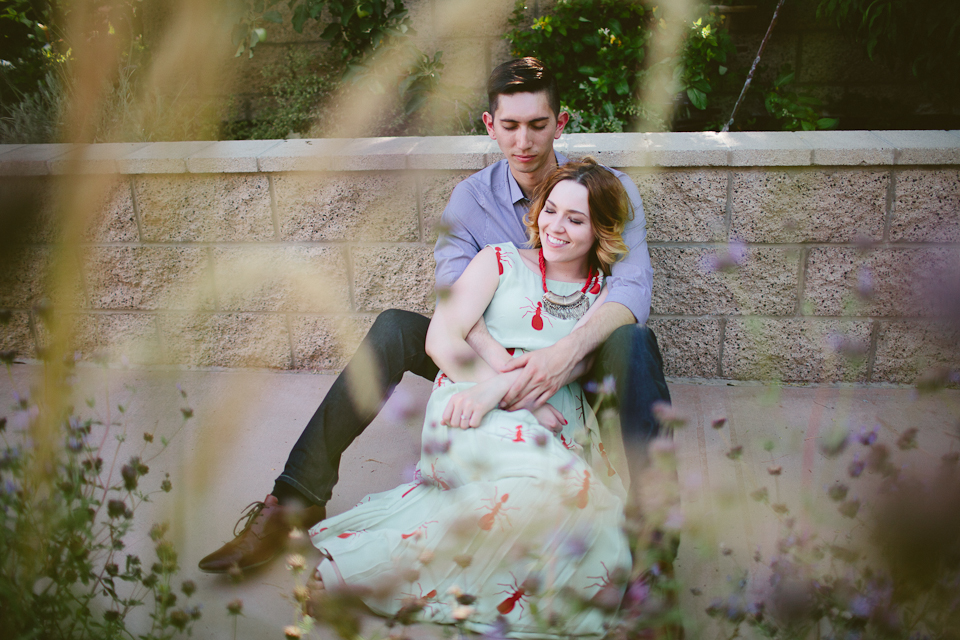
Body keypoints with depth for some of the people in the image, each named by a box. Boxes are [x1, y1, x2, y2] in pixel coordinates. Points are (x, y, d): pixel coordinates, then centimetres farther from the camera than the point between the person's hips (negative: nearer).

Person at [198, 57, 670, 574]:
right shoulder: (472, 197, -2)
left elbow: (633, 287, -20)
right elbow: (454, 294, -19)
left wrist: (568, 350, -40)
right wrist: (504, 368, -38)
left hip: (579, 358, -1)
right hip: (498, 354, 2)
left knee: (633, 341, -35)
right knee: (395, 328, -21)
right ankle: (298, 498, -20)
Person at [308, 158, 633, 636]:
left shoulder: (609, 294, 19)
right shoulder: (501, 261, 15)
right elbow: (442, 338, 3)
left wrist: (500, 386, -19)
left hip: (559, 428, 4)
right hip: (473, 411, -3)